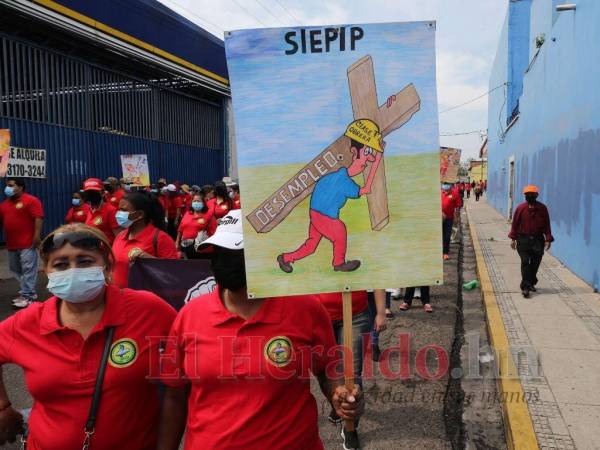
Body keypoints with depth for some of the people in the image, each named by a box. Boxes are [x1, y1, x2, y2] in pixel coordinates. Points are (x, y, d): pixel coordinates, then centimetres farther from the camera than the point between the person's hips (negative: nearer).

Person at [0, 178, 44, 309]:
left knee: (28, 269, -6)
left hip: (27, 243, -9)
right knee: (15, 269, 14)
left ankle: (27, 296, -4)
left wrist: (37, 235, -20)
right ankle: (29, 292, 24)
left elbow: (38, 218, -14)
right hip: (11, 244, 9)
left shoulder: (31, 200, -7)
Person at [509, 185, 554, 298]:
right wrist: (513, 238, -1)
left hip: (538, 240, 2)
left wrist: (548, 239, -3)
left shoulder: (542, 208, -1)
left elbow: (546, 225, 2)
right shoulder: (521, 208, -4)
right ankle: (525, 287, -5)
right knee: (525, 262, -8)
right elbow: (515, 224, 2)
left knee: (535, 263, 9)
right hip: (523, 239, -2)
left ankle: (531, 283, 27)